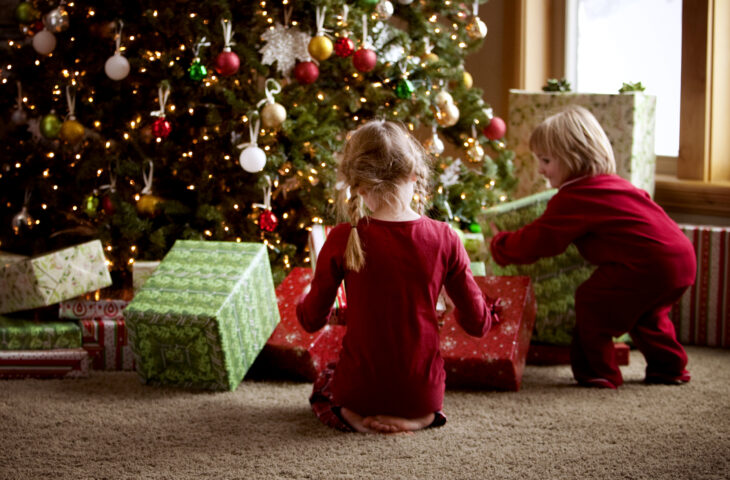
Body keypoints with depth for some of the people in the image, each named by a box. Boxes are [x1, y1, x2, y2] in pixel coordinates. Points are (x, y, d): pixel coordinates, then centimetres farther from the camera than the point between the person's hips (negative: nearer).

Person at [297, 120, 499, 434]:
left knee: (322, 383, 34)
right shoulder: (444, 238, -12)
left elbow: (312, 320, -2)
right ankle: (419, 417, 4)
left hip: (360, 391, -1)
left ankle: (353, 417, 0)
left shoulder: (342, 241, -16)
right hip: (423, 392, 1)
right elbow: (478, 324, -3)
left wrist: (304, 301, 21)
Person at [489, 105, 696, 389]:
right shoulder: (610, 183, 21)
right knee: (644, 312, 31)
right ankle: (669, 368, 39)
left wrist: (498, 245, 10)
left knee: (591, 303, 3)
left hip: (649, 264, -10)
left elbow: (534, 243, -5)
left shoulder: (573, 198, -9)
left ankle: (597, 373, 12)